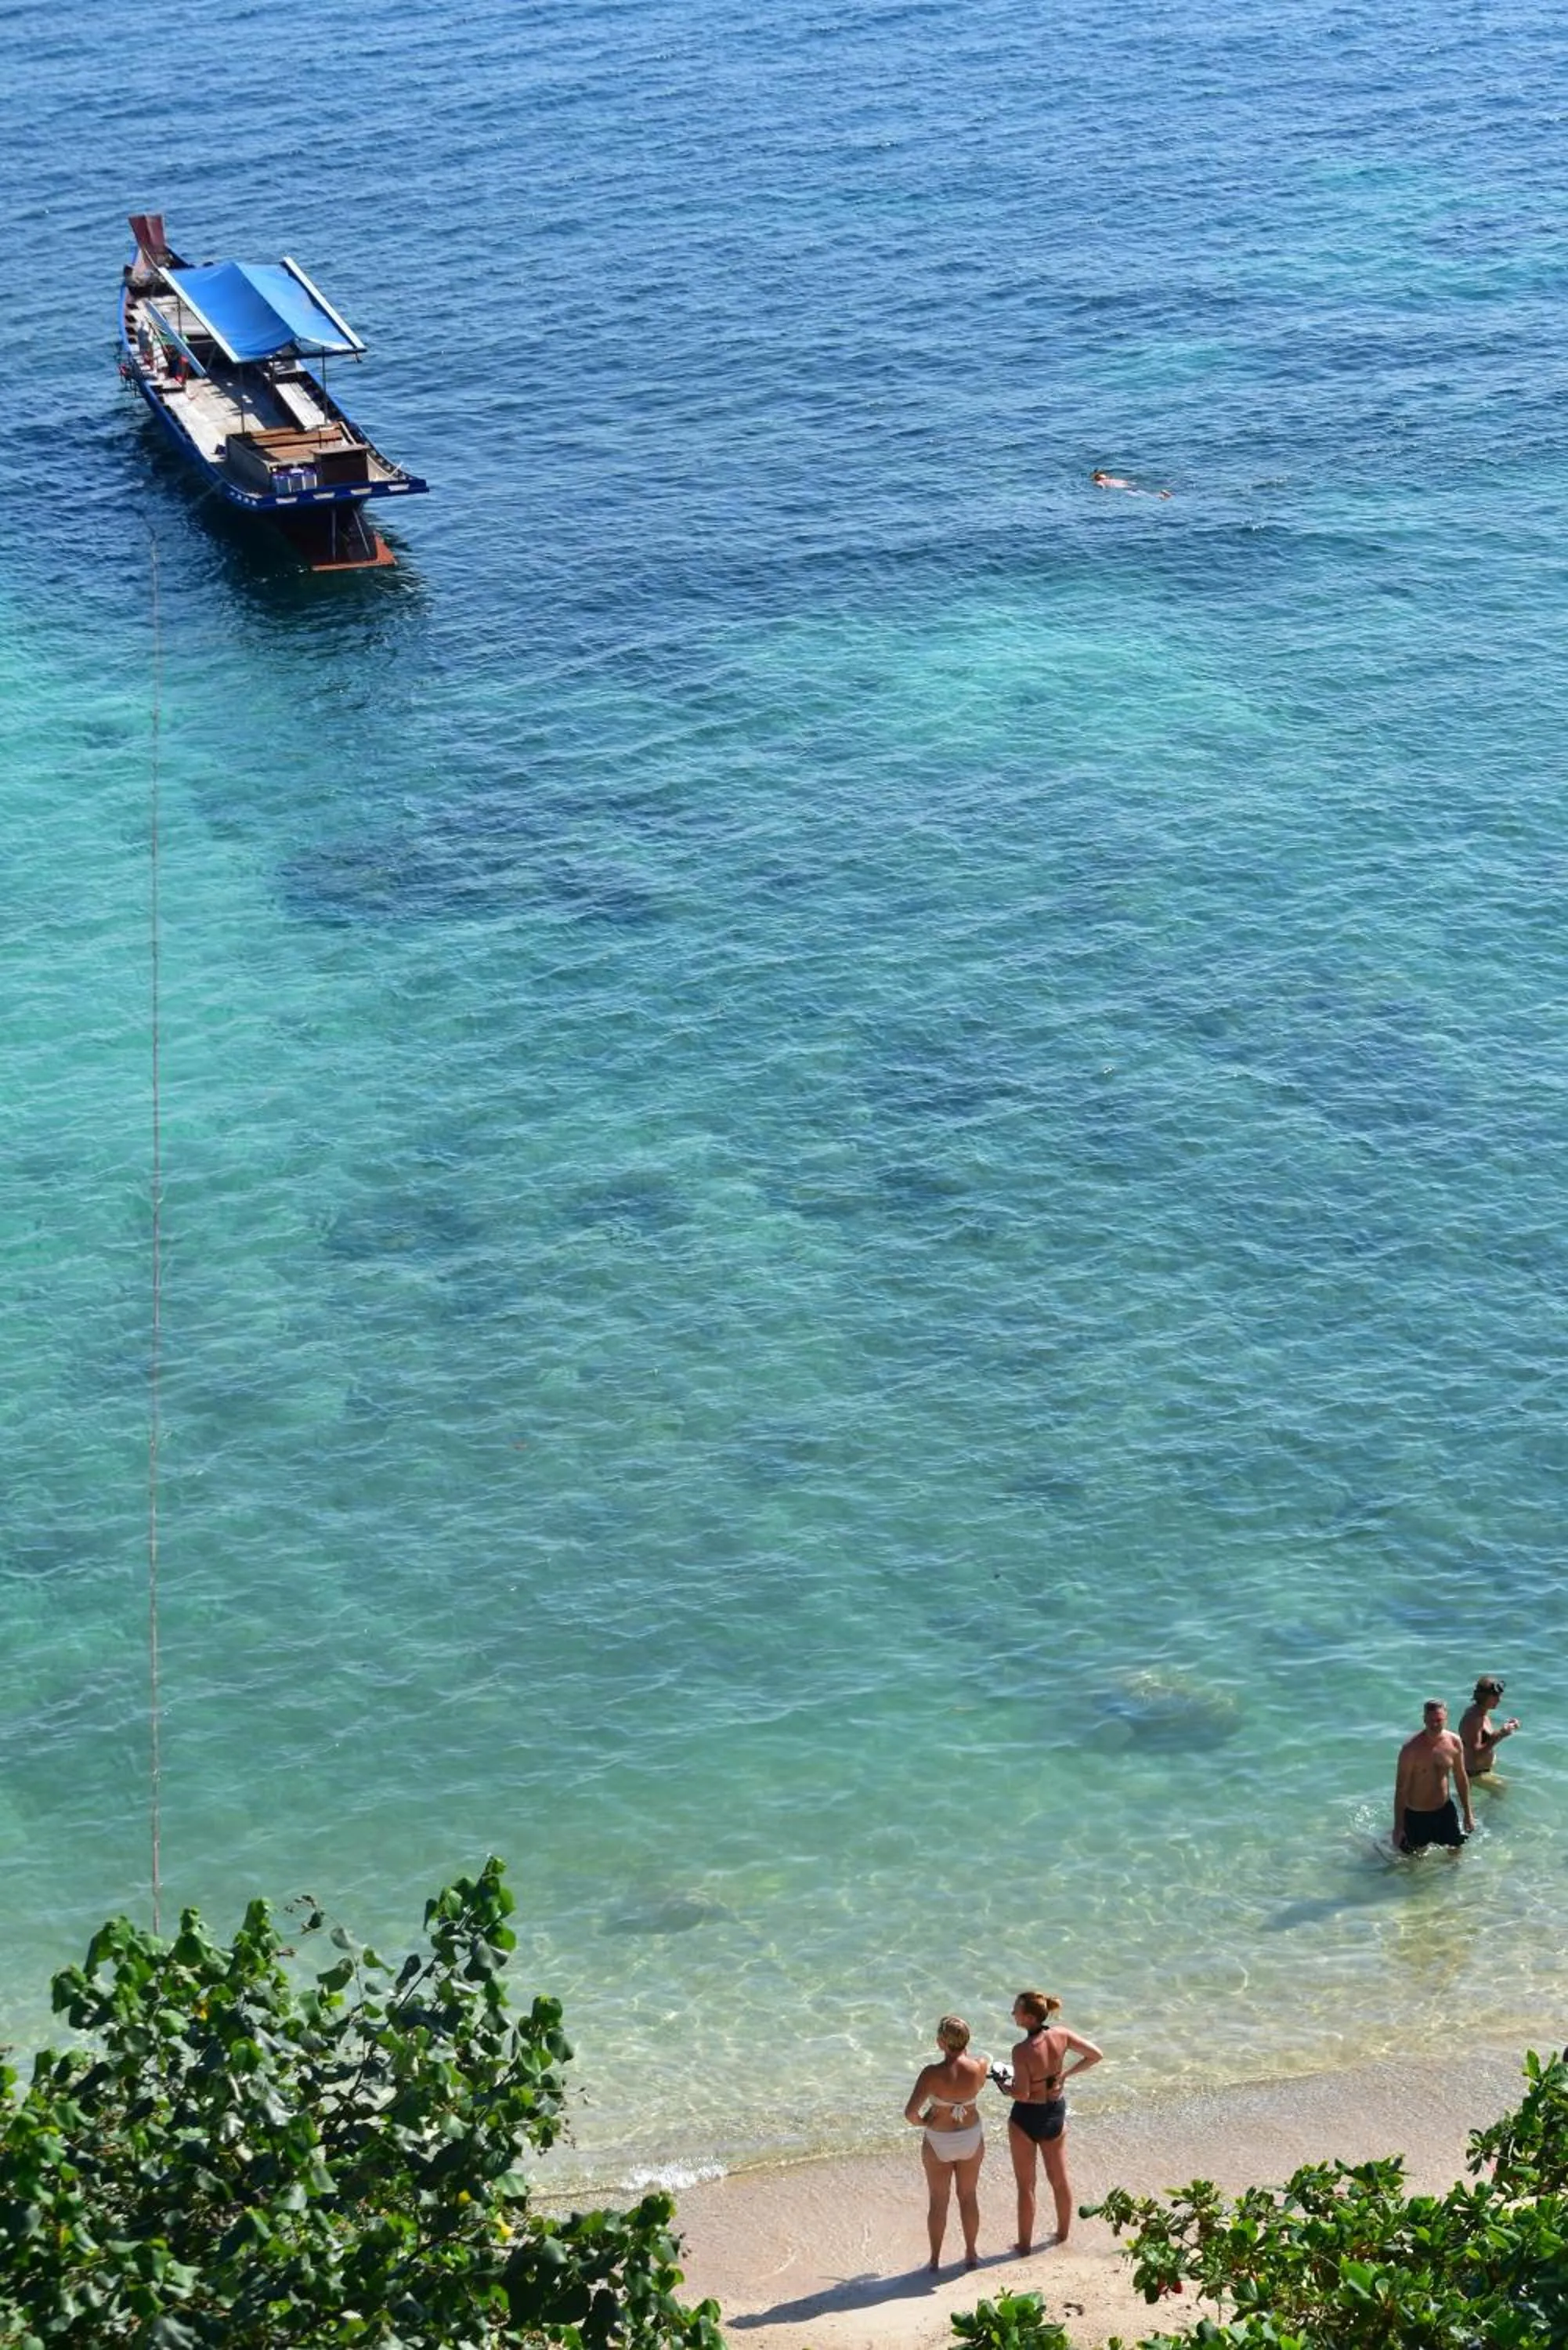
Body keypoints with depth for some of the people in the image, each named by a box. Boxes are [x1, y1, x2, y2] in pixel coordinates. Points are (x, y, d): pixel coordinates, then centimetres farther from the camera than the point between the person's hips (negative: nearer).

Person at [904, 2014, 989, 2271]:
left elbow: (910, 2113, -31)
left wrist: (920, 2122, -9)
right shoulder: (980, 2067, -20)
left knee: (938, 2201, 16)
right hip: (971, 2138, 3)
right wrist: (964, 2049, 2)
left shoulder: (932, 2074, -29)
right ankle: (971, 2253, 36)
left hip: (938, 2141, -3)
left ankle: (935, 2259, 28)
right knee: (969, 2196, 22)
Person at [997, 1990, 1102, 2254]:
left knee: (1026, 2185, 10)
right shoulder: (1061, 2035, -11)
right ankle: (1063, 2233, 36)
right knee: (1060, 2180, 21)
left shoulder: (1022, 2051, -27)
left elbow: (1022, 2094, -24)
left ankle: (1025, 2243, 20)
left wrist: (1004, 2086, -5)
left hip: (1026, 2117, -5)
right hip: (1055, 2115, 5)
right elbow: (1095, 2055, -2)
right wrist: (1066, 2074, 4)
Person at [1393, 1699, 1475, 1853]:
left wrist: (1468, 1813, 11)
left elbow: (1461, 1778, 7)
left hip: (1445, 1809, 4)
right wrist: (1398, 1827, -14)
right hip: (1416, 1815, -4)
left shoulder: (1454, 1742, -7)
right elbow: (1401, 1788, -16)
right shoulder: (1412, 1748, -22)